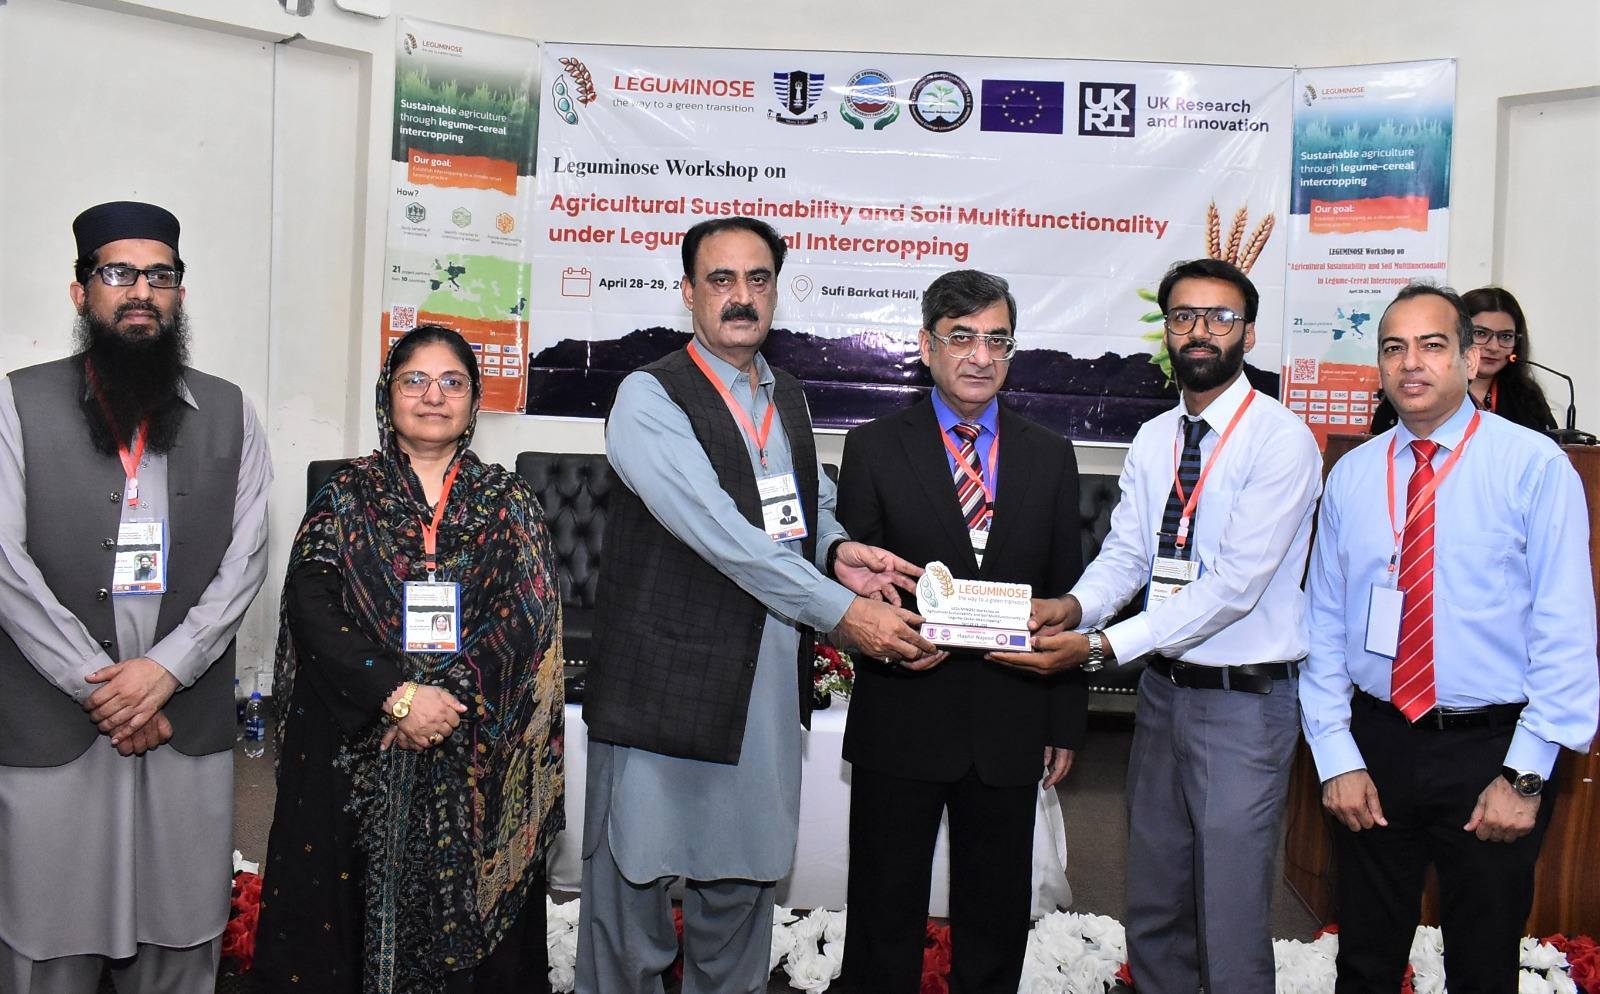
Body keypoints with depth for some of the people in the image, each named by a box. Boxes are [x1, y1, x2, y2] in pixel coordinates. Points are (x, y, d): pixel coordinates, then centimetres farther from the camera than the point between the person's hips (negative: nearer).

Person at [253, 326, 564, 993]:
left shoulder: (509, 503, 8)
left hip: (477, 757, 0)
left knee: (464, 924, 5)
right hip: (355, 753, 0)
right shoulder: (347, 498, 6)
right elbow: (311, 608, -6)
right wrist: (398, 696, -17)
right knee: (351, 913, 4)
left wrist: (451, 696, -17)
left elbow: (524, 618, -3)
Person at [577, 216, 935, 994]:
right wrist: (842, 612, -23)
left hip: (767, 688, 6)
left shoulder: (787, 397, 14)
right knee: (633, 887, 5)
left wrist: (835, 549, -1)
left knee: (741, 888, 15)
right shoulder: (649, 397, -9)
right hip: (664, 688, -6)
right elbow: (719, 532, -20)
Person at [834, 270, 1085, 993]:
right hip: (900, 723, -2)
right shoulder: (874, 450, -1)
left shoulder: (1050, 457, 6)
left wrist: (1065, 721, 7)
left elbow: (1064, 597, 8)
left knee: (997, 920, 16)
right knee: (886, 915, 11)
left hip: (1010, 729, 2)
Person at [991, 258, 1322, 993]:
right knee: (1152, 911, 18)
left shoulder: (1282, 441, -14)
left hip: (1243, 701, -6)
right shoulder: (1152, 441, 8)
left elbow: (1234, 585, -22)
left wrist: (1103, 646, -27)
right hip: (1163, 689, 7)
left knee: (1230, 930, 0)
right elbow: (1125, 552, 2)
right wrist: (1074, 606, -20)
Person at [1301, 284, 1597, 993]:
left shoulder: (1534, 466, -7)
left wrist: (1526, 775, -13)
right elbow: (1326, 627, 5)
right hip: (1375, 746, 3)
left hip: (1491, 752, -3)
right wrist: (1337, 759, -2)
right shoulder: (1351, 476, 4)